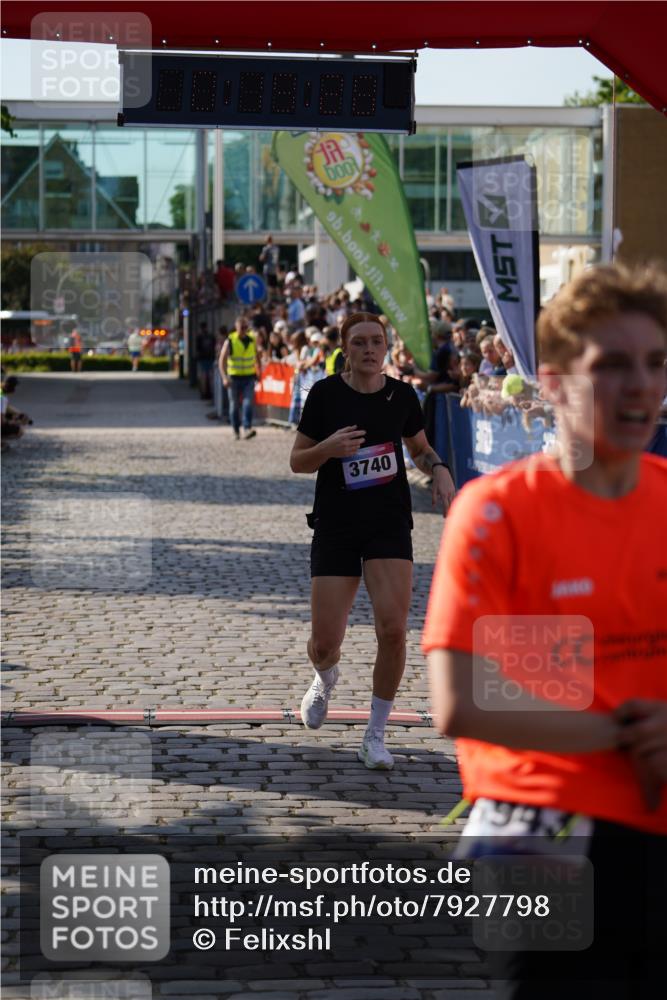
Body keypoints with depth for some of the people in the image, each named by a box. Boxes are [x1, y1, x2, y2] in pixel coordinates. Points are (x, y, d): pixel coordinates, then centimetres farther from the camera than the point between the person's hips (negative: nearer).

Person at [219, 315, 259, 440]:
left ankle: (247, 429, -24)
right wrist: (224, 377, -21)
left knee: (248, 403, -14)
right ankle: (236, 431, 20)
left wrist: (258, 371, 19)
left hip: (249, 378, 1)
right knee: (235, 405, 7)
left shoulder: (252, 339, 3)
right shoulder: (230, 341, -7)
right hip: (234, 378, -1)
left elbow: (256, 356, 19)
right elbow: (222, 360, -10)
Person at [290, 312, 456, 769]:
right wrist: (328, 449, -21)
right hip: (336, 526, -1)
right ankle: (326, 681, 39)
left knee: (393, 630, -15)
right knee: (325, 642, -2)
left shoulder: (402, 395, 1)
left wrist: (440, 470, -4)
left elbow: (420, 448, 18)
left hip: (390, 525, 1)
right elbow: (297, 462, -1)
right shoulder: (325, 394, -6)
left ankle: (375, 735, 4)